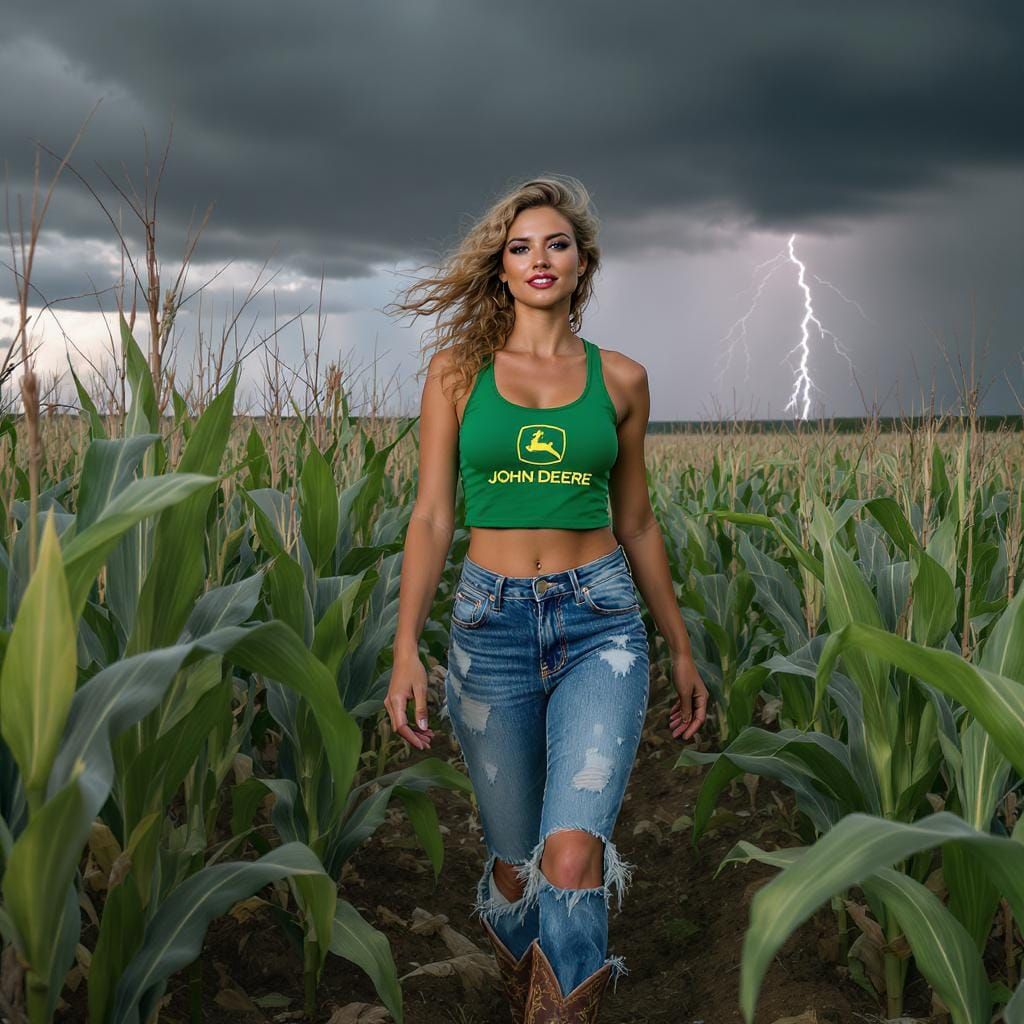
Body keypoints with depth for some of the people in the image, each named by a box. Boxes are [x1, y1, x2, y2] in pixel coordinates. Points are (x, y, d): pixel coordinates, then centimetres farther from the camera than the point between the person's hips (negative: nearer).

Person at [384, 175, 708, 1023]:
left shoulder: (620, 378, 6)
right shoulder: (457, 370, 3)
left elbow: (635, 522, 13)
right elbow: (431, 517, -1)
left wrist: (681, 648, 16)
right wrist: (406, 647, -12)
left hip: (601, 622, 0)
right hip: (492, 625, 0)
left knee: (572, 855, -19)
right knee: (513, 857, 12)